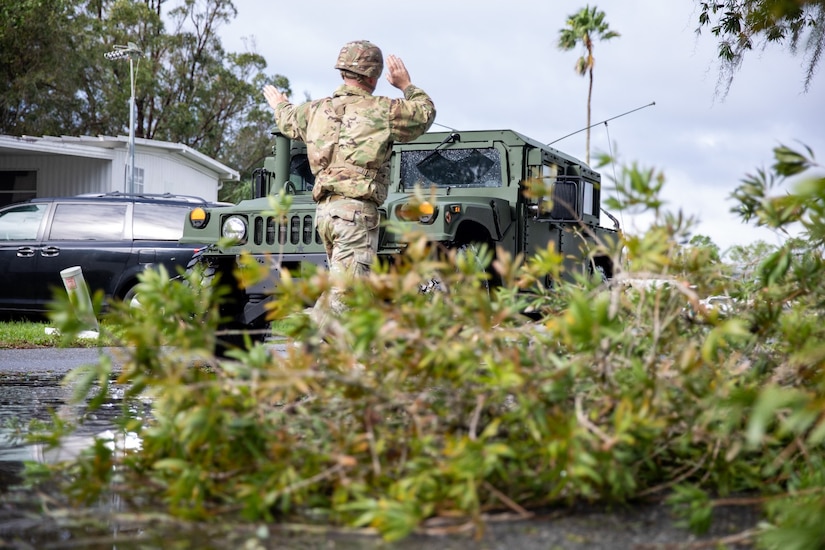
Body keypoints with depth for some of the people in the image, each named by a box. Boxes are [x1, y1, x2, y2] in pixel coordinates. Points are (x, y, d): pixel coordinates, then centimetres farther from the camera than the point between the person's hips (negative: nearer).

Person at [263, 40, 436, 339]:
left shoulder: (316, 109, 14)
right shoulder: (381, 110, -3)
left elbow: (288, 121, 37)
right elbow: (425, 113, 12)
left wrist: (279, 105, 59)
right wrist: (407, 85, 27)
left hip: (325, 210, 7)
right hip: (356, 211, -7)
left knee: (343, 285, 17)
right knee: (342, 294, -12)